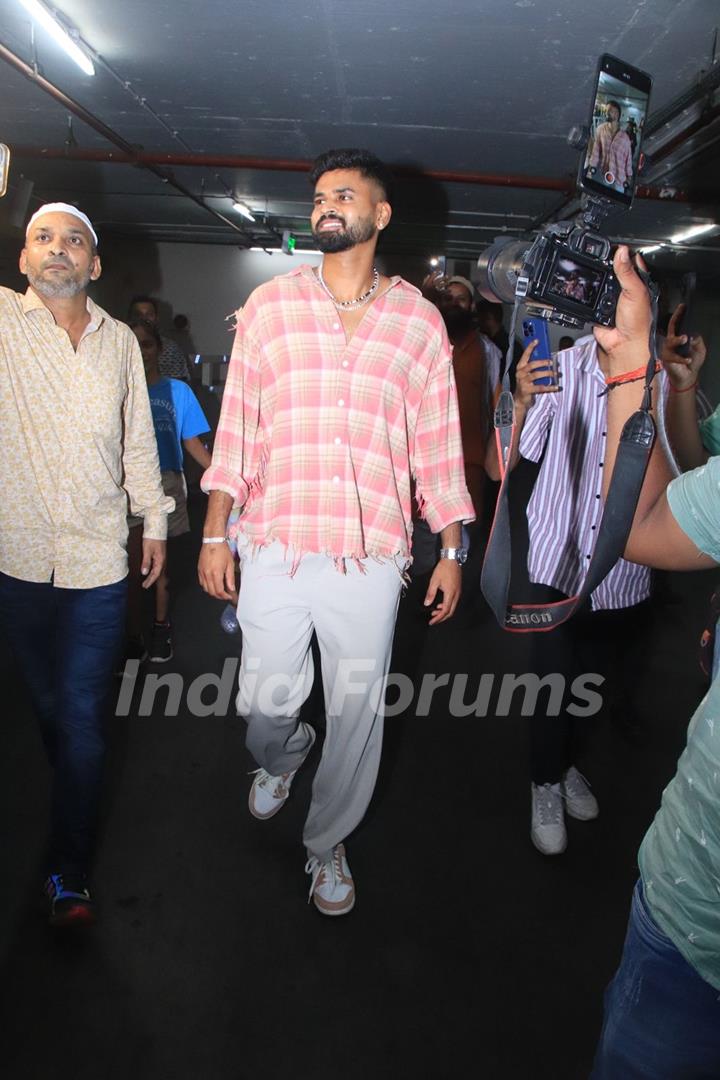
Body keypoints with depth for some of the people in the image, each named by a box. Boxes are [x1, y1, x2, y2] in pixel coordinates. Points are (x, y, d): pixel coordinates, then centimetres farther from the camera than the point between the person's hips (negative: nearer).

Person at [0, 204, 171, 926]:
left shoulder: (120, 340, 8)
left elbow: (137, 438, 13)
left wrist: (154, 518, 14)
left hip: (97, 562, 1)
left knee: (81, 718, 2)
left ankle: (68, 869, 18)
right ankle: (78, 793, 44)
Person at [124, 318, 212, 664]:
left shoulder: (178, 390, 3)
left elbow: (191, 442, 3)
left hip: (166, 483, 0)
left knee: (159, 561, 13)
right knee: (133, 567, 3)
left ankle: (161, 626, 31)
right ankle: (134, 638, 17)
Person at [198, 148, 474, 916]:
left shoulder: (419, 319, 6)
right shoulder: (269, 305, 6)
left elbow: (438, 442, 6)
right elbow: (236, 425, 4)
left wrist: (452, 550, 4)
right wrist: (215, 534, 0)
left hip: (371, 557, 0)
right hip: (275, 548, 1)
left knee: (357, 714, 8)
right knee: (263, 707, 10)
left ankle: (326, 843, 35)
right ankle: (281, 758, 48)